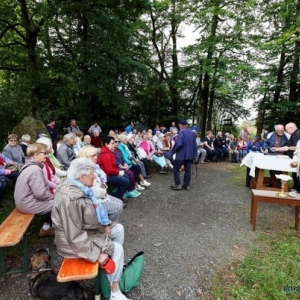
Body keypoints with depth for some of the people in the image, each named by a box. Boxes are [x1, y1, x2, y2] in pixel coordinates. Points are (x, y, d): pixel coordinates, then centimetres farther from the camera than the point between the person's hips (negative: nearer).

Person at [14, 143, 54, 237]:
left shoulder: (30, 165, 9)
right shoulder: (35, 169, -25)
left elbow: (43, 183, 16)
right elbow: (40, 193, -28)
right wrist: (52, 196, -11)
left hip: (26, 200, 10)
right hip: (29, 204, -10)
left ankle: (46, 228, 25)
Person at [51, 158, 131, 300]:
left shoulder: (79, 187, -3)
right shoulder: (70, 198, -34)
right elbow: (75, 236, -30)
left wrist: (104, 225, 3)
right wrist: (97, 253, -24)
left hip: (87, 229, 10)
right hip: (74, 241, -10)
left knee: (118, 229, 11)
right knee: (117, 249, -12)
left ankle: (117, 265, 28)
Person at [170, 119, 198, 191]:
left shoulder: (181, 132, -13)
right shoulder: (191, 132, 10)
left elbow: (179, 143, -24)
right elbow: (195, 144, 13)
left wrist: (173, 150, -9)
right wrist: (195, 154, 20)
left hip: (181, 154, -7)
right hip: (189, 155, 7)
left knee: (176, 169, 5)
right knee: (188, 170, 10)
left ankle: (178, 185, 5)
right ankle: (187, 185, 16)